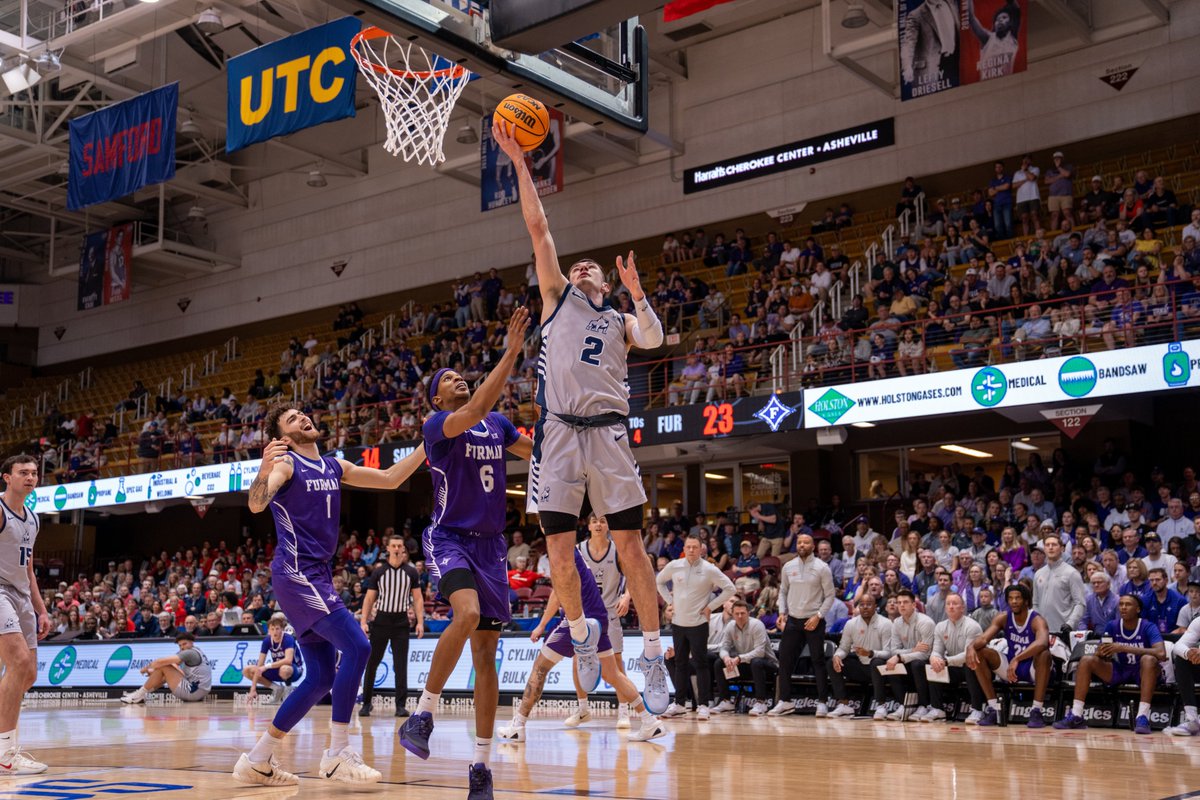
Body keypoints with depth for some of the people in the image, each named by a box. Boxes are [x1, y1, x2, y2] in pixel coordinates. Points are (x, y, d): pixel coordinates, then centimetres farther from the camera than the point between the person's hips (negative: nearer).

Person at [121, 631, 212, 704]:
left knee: (163, 666, -8)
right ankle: (140, 693, 18)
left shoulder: (191, 653, -13)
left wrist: (146, 668, -1)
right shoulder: (197, 652, 18)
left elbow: (162, 661, -17)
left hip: (193, 691, -10)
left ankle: (138, 695, 1)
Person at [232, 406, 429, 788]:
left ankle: (257, 760, 14)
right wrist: (263, 472, -45)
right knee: (356, 646, -20)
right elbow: (256, 505, -25)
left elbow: (390, 479, 19)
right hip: (295, 574, -9)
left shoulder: (335, 466, 14)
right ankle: (338, 753, -15)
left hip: (318, 576, 9)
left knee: (321, 678, 7)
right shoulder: (286, 464, -7)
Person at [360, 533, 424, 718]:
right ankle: (366, 704, 15)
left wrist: (420, 622, -6)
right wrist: (364, 621, -5)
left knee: (401, 666, -3)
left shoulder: (411, 572, 2)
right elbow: (369, 599, 4)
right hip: (380, 621, 0)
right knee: (371, 663, 3)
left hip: (401, 622, 0)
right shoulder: (378, 572, 2)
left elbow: (418, 598, 3)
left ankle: (400, 705, 1)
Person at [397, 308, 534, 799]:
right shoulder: (437, 424, -7)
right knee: (467, 614, -34)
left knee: (486, 655, 3)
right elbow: (474, 411, -27)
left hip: (491, 543, 5)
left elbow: (540, 453, 16)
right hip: (449, 538, -5)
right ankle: (423, 713, -16)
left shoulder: (499, 424, 12)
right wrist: (511, 353, -31)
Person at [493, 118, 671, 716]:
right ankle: (581, 633, 23)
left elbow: (654, 339, -2)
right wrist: (519, 162, 8)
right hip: (558, 431, 0)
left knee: (629, 543, -4)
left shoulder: (621, 321, 20)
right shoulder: (557, 297, 18)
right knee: (559, 548, 0)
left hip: (607, 431, 0)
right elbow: (538, 228, 12)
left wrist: (637, 293, -6)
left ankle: (653, 654, 1)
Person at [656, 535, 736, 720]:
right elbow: (659, 581, 20)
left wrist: (711, 607, -6)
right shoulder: (674, 566, 2)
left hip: (698, 623, -3)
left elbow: (729, 588, -3)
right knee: (680, 664, 10)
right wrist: (669, 601, 9)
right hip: (678, 622, 3)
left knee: (700, 664, -3)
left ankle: (703, 705, 1)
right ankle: (678, 704, 16)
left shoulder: (709, 569, -7)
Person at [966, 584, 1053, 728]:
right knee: (979, 652, -14)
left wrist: (1017, 659, -53)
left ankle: (1037, 711, -31)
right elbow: (984, 638, -14)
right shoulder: (1003, 618, -3)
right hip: (1011, 667, 5)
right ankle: (993, 708, -14)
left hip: (1033, 668, -5)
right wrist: (972, 646, -39)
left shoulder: (1037, 620, -19)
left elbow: (1042, 643, -41)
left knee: (1044, 654, -37)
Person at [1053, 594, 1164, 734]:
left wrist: (1125, 648, -35)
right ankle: (1076, 716, -19)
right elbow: (1098, 654, 2)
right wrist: (1100, 652, -25)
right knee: (1086, 660, -16)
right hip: (1118, 671, 4)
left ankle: (1142, 717, -40)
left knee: (1148, 659, -35)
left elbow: (1161, 654, -30)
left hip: (1142, 672, -4)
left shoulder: (1148, 627, -13)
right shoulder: (1113, 626, -2)